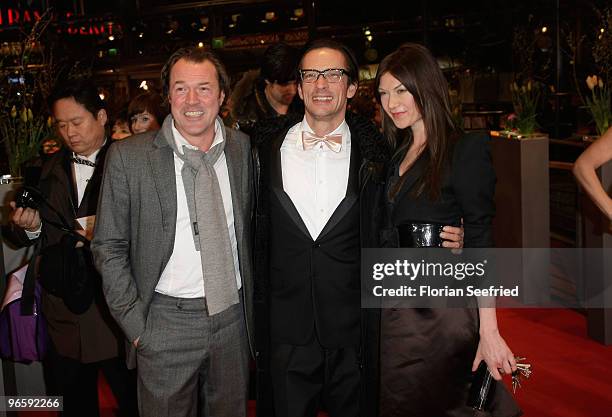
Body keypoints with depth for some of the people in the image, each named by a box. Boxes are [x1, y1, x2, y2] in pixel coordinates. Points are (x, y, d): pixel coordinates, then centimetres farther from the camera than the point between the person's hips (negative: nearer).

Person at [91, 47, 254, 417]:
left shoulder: (243, 147, 1)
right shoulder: (129, 157, -9)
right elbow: (109, 248, -4)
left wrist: (251, 303, 9)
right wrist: (135, 323, -7)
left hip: (233, 316, 3)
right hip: (167, 321, -3)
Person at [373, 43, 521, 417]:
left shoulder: (466, 150, -9)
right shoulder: (396, 155, 12)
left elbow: (480, 242, -14)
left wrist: (488, 331, -18)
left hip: (445, 311, -7)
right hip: (396, 308, 7)